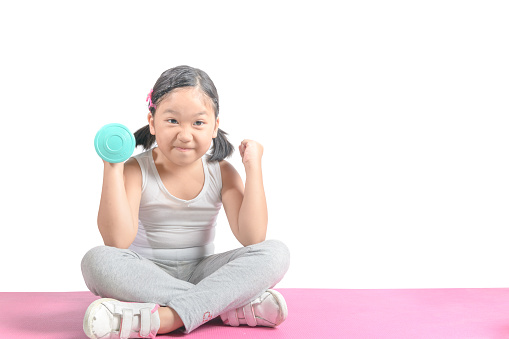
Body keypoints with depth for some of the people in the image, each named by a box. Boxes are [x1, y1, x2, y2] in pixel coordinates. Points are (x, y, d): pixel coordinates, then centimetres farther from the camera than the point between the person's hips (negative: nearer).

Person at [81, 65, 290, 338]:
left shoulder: (221, 172, -1)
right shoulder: (136, 171, -7)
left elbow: (252, 238, -14)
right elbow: (117, 241, -22)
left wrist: (253, 167, -13)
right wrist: (112, 167, -22)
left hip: (200, 274, 2)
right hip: (147, 276, -1)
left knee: (276, 253, -20)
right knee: (97, 260, -32)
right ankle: (234, 306, -31)